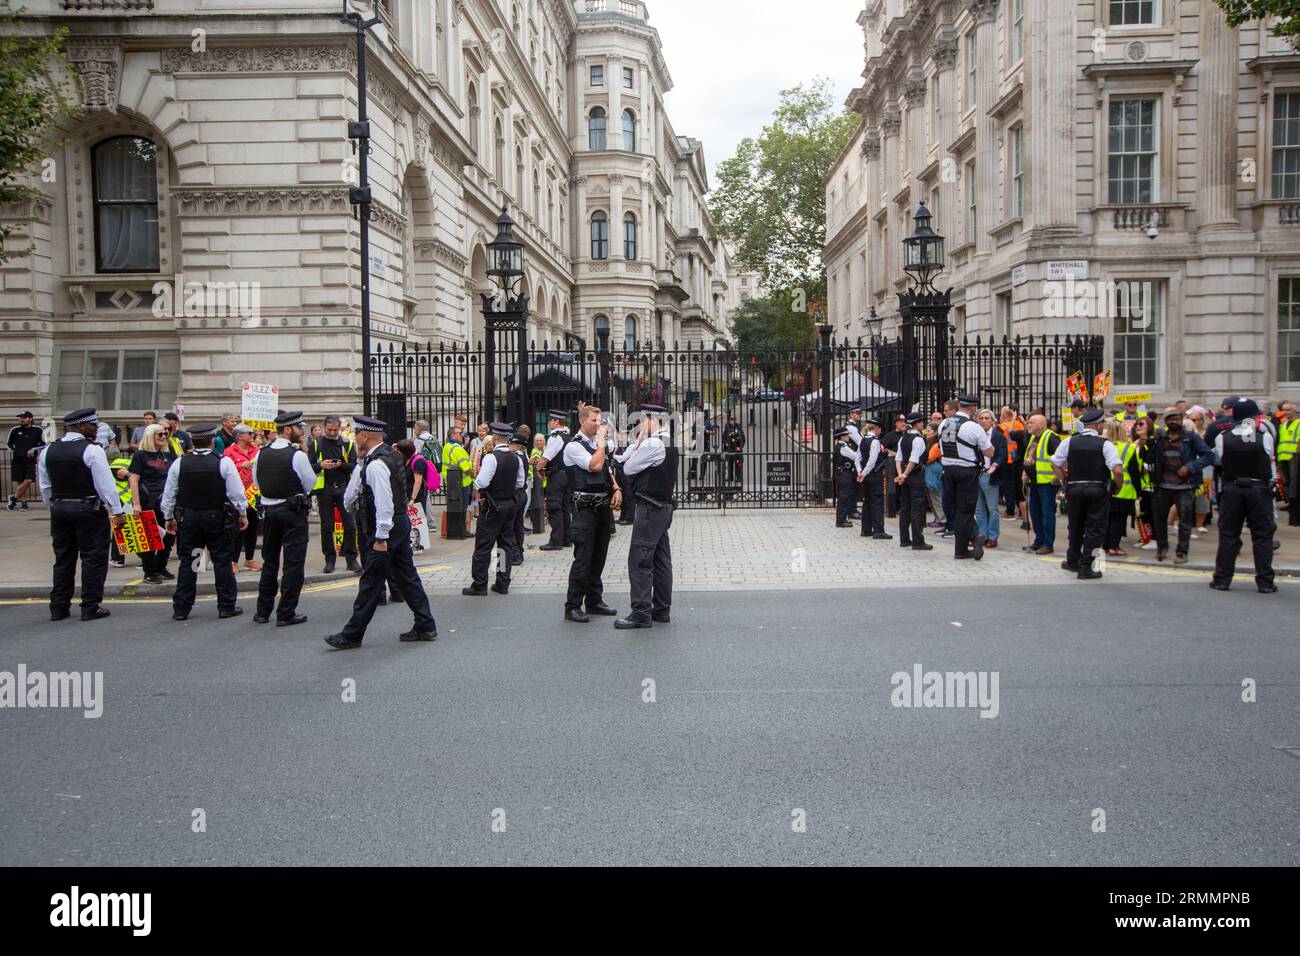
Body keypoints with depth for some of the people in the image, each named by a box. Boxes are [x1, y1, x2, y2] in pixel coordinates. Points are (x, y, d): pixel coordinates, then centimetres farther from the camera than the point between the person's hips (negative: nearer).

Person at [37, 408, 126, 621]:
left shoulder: (48, 451, 7)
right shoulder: (92, 451, -13)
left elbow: (44, 486, 13)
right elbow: (105, 484, -13)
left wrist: (54, 508, 21)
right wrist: (116, 511, -9)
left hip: (59, 509, 6)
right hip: (89, 509, -6)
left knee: (63, 558, 14)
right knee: (93, 558, 1)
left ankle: (58, 607, 17)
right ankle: (90, 608, 2)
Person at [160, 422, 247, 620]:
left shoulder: (179, 463, -2)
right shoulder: (224, 462, -9)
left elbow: (169, 494, 5)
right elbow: (236, 493, -6)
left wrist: (169, 517, 17)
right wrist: (242, 515, 6)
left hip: (188, 517, 2)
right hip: (217, 517, -2)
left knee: (187, 563, 8)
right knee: (222, 561, 6)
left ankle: (181, 609, 11)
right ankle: (226, 606, 10)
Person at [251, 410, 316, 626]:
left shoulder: (261, 454, 1)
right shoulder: (297, 455, -15)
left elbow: (257, 483, 10)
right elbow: (311, 483, -9)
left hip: (268, 511, 6)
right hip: (294, 512, -6)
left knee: (269, 561, 16)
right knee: (293, 562, 1)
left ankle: (263, 611, 22)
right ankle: (286, 614, 2)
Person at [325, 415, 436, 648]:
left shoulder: (376, 465, -19)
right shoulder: (390, 455, 11)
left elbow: (384, 504, -24)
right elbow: (358, 479, 26)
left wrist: (381, 538, -22)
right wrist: (362, 458, 14)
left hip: (385, 529, -10)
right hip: (400, 524, 10)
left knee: (371, 582, -1)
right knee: (407, 576, 13)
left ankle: (352, 635, 8)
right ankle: (425, 626, 17)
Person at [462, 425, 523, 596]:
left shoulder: (491, 457, -17)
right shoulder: (516, 458, 4)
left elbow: (481, 483, -22)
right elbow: (520, 483, 11)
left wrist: (477, 475, -1)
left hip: (493, 505, -7)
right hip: (511, 503, 7)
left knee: (483, 545, -1)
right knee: (507, 543, 11)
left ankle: (479, 585, 2)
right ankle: (503, 583, 15)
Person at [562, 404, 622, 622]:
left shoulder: (601, 443, 15)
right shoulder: (574, 446, -9)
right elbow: (595, 465, -22)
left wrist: (616, 489, 8)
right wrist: (602, 440, -12)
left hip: (604, 506, 8)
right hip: (585, 508, -8)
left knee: (599, 556, 13)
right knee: (583, 558, -8)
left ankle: (594, 601, 24)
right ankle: (572, 606, -1)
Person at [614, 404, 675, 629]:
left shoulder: (652, 444, -18)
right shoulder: (668, 443, 15)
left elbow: (627, 468, -11)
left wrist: (639, 440, -6)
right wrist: (638, 441, 2)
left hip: (650, 509, -10)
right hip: (664, 507, 10)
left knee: (639, 560, -7)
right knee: (661, 559, 13)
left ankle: (641, 613, -5)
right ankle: (662, 610, 20)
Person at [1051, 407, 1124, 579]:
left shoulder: (1069, 442, 1)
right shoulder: (1105, 444, -8)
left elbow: (1055, 464, 5)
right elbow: (1118, 470, -15)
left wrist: (1064, 481, 14)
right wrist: (1117, 486, 2)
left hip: (1074, 489, 3)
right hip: (1098, 490, -3)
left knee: (1075, 527, 19)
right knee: (1095, 529, 5)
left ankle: (1072, 560, 34)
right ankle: (1086, 567, 3)